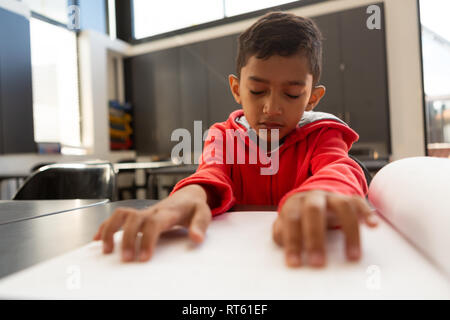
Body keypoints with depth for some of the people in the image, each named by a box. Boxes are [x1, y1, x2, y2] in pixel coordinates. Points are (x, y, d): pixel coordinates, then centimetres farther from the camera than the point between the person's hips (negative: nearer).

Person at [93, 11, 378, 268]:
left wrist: (317, 195, -45)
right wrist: (192, 194, -39)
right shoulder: (225, 135, 4)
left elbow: (339, 167, -21)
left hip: (304, 255, -1)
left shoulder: (320, 135, 0)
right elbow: (213, 172, -15)